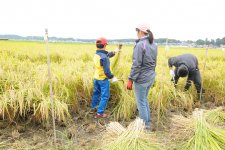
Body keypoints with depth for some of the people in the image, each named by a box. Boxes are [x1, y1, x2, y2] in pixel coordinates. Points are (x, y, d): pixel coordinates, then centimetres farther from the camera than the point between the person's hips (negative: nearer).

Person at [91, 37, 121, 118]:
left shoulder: (96, 54, 3)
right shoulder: (104, 57, -24)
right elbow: (107, 71, -24)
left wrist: (114, 52, 25)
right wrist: (112, 77, -11)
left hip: (96, 78, 9)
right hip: (103, 79, -9)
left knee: (96, 93, 23)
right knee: (104, 96, 3)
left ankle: (93, 108, 38)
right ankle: (100, 112, 8)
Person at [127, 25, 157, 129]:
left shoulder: (140, 45, -18)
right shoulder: (154, 45, 7)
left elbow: (136, 64, -21)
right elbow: (154, 62, 12)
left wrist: (130, 80, -16)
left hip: (141, 78, -9)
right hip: (151, 77, 9)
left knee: (141, 102, 7)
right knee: (144, 99, 23)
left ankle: (145, 125, 19)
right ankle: (147, 122, 34)